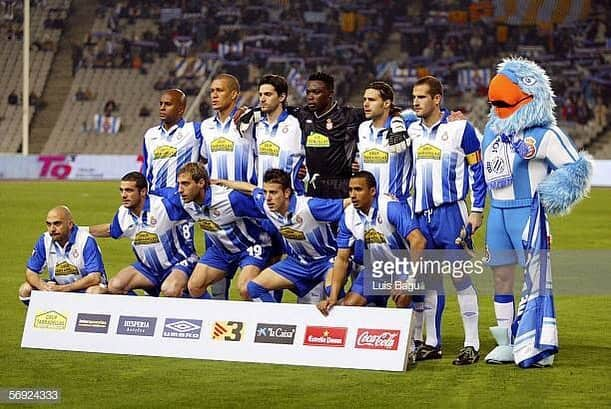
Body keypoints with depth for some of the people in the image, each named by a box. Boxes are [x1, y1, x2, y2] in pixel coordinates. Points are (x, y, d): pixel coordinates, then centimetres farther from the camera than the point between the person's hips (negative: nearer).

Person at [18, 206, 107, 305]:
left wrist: (63, 288, -32)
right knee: (25, 290, -13)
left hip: (84, 287, -4)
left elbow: (95, 277, -24)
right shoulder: (45, 240, -5)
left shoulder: (86, 240, -19)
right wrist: (43, 286, -23)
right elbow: (31, 271, 1)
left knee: (95, 291, -37)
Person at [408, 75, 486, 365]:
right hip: (421, 214, 6)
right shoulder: (413, 130, 11)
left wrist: (477, 210, -7)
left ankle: (472, 344, -4)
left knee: (460, 277, -6)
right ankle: (432, 343, 14)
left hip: (450, 211, -6)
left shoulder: (459, 128, -5)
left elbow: (477, 170, -3)